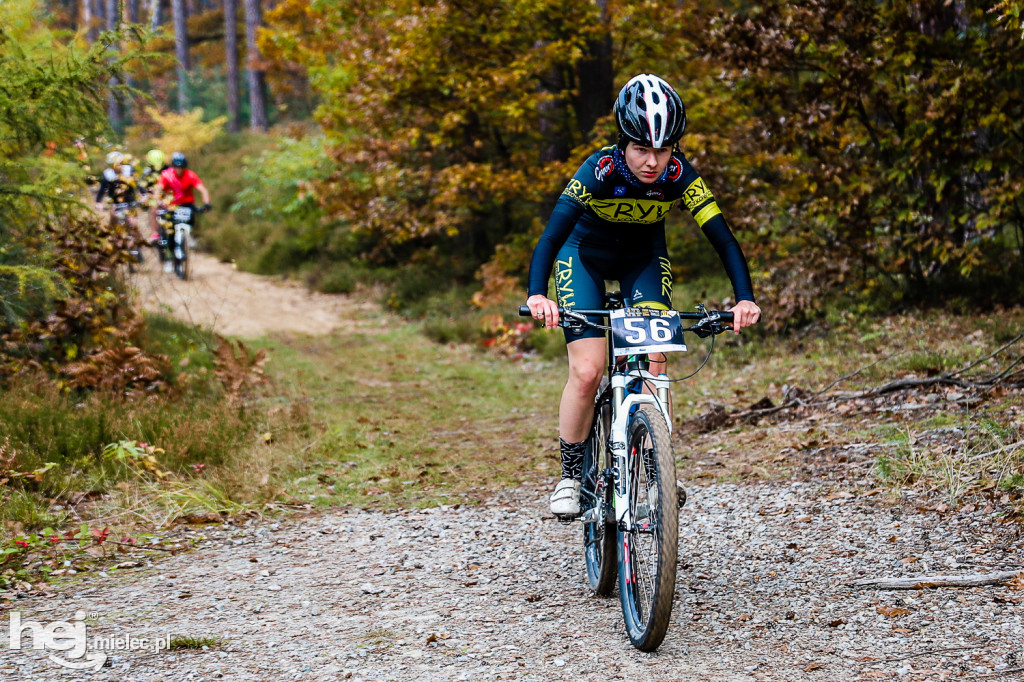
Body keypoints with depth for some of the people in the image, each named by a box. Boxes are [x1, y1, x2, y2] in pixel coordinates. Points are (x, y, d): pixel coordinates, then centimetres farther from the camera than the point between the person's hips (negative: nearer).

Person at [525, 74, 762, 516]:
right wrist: (537, 295, -57)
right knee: (587, 372, -15)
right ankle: (570, 475, 2)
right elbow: (552, 234, -41)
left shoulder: (678, 175, -27)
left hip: (643, 259, 2)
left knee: (653, 368, -18)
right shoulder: (599, 171, -33)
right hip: (584, 256, -2)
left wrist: (745, 298, -45)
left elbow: (723, 238, -30)